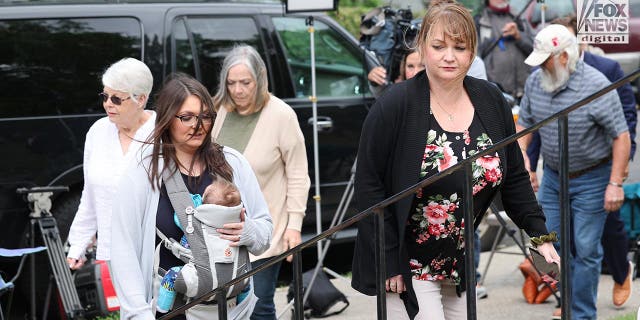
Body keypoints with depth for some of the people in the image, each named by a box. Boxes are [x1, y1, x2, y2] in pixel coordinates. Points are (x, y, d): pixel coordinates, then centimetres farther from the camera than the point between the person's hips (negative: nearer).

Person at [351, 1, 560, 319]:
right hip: (407, 266, -6)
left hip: (462, 266, 6)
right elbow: (369, 186, -13)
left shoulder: (491, 102, 0)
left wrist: (540, 236, -1)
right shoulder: (394, 107, -15)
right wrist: (388, 262, -15)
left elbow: (514, 179, 9)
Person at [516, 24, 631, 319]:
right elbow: (524, 123, 11)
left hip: (591, 179, -5)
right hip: (553, 176, 6)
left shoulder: (597, 86, -21)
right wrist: (522, 155, -6)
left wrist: (615, 184, -20)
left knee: (586, 249, -1)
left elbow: (621, 136, -17)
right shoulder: (536, 81, -3)